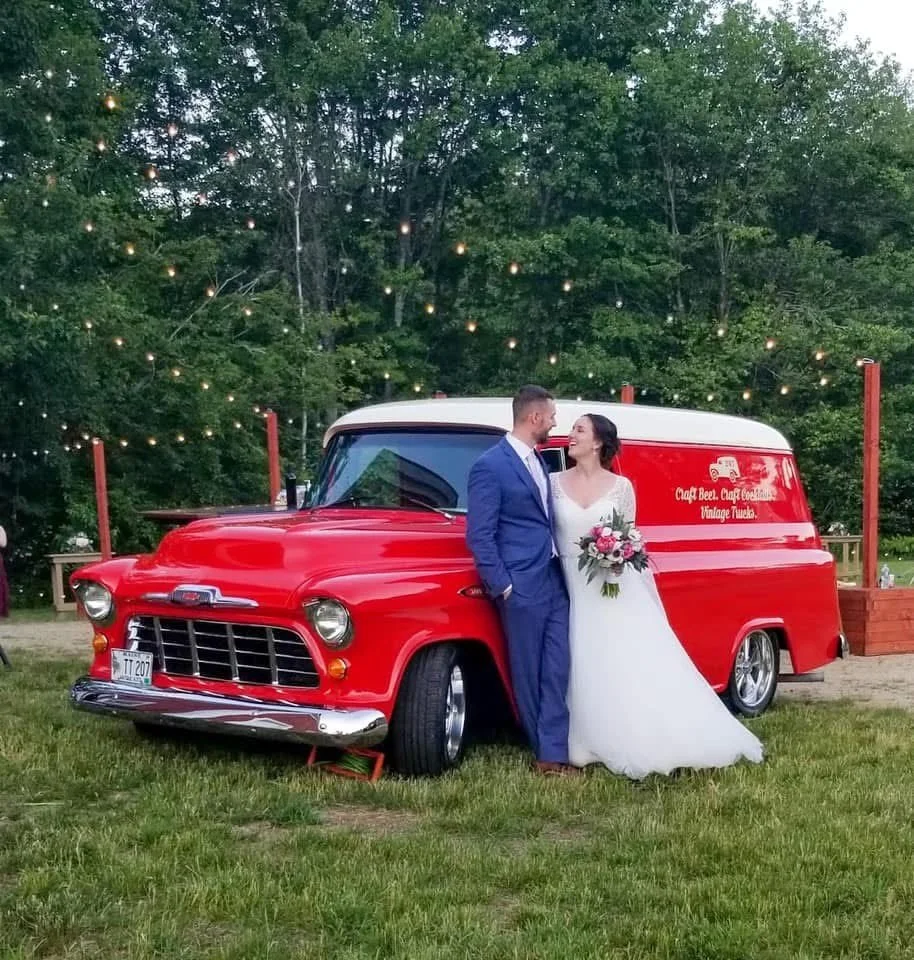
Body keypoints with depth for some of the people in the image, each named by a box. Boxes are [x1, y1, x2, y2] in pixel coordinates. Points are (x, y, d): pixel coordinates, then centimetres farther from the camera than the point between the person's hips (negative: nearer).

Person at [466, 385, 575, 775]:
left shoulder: (539, 461, 14)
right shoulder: (489, 466, -11)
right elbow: (479, 536, -12)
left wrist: (563, 571, 13)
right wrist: (502, 587, -13)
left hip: (555, 582, 7)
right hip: (522, 587, -7)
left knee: (557, 671, 1)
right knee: (528, 674, 5)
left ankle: (553, 753, 4)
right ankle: (547, 749, 17)